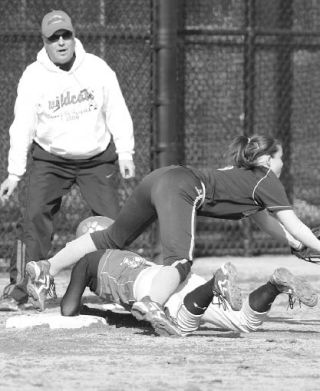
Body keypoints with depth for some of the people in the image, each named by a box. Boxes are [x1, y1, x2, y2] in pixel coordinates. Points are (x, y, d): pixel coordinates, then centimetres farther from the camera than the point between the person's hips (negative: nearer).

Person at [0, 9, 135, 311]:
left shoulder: (97, 69, -4)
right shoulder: (33, 77, -8)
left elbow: (116, 112, 3)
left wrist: (125, 153, -4)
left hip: (97, 159, 1)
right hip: (49, 160, -1)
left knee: (112, 223, -3)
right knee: (35, 217, -16)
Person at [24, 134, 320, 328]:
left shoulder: (245, 176, 34)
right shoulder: (268, 182, 10)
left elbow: (265, 221, 44)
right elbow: (294, 226, 7)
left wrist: (294, 241, 44)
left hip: (160, 178, 9)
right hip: (179, 191, -9)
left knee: (113, 238, 16)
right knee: (179, 260, -25)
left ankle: (48, 267, 10)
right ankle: (152, 304, -53)